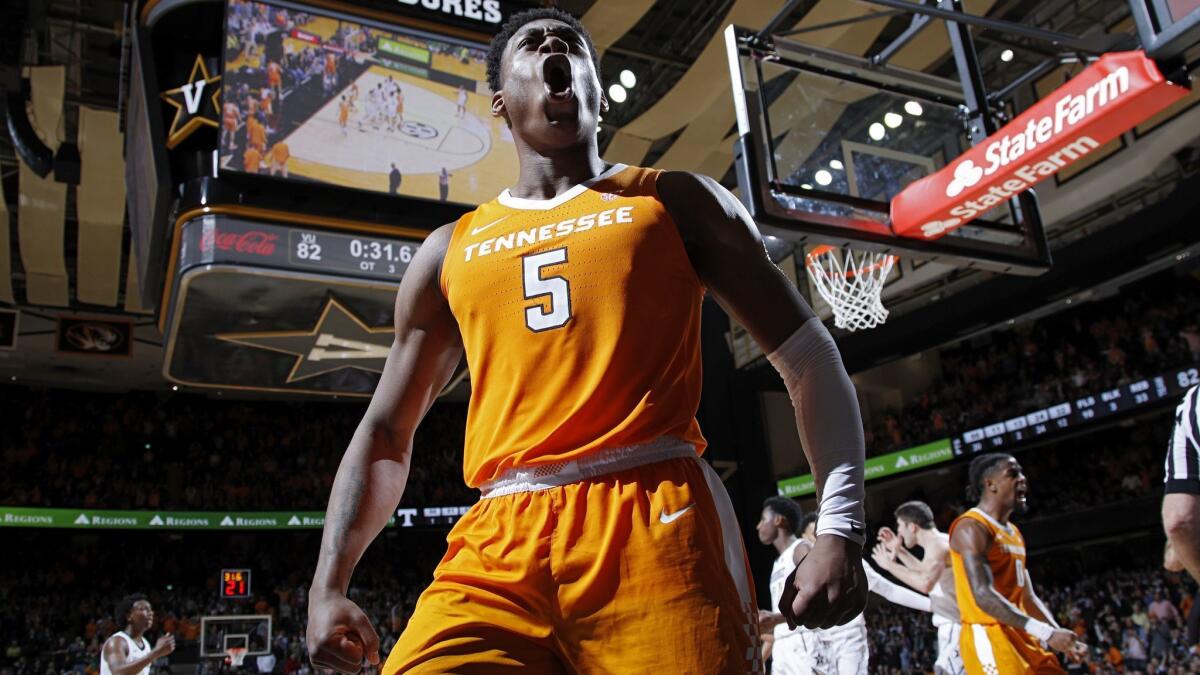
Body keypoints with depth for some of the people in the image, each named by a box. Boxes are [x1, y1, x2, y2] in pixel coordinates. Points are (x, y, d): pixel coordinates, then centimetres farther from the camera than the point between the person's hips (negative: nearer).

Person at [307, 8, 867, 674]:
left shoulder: (675, 201, 12)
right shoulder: (451, 250, 18)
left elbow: (807, 355, 7)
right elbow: (386, 431, 20)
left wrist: (841, 527, -5)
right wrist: (328, 584, 9)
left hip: (656, 527, -1)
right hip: (498, 544, 2)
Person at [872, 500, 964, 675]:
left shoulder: (937, 543, -18)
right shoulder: (939, 543, 15)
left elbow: (925, 583, -35)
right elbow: (927, 572, 35)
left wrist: (890, 564, -23)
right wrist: (898, 550, 25)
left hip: (956, 626, -11)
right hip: (953, 625, 11)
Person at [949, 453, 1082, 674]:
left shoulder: (1014, 533, 17)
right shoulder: (971, 527, -14)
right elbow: (983, 595, -25)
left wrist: (1059, 634, 7)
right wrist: (1047, 633, -28)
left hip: (1021, 637, 10)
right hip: (989, 637, -10)